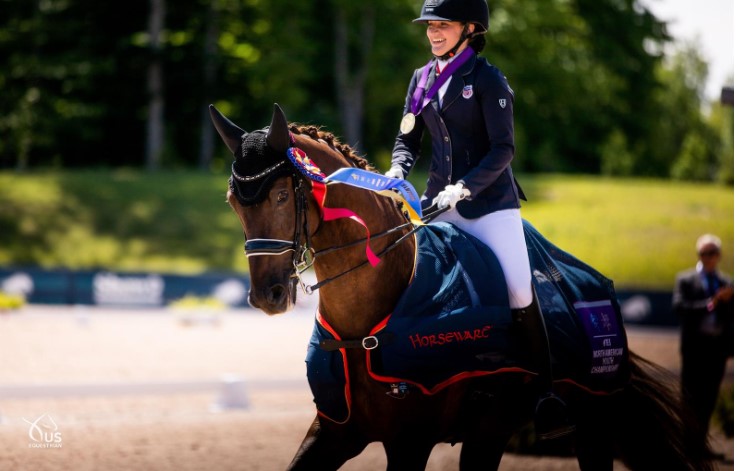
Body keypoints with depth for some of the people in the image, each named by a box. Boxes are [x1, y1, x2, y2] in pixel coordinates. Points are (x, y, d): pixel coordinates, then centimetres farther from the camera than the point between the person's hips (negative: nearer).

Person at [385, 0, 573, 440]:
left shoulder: (488, 79, -8)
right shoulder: (423, 78, 9)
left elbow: (503, 149, -14)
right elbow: (409, 140, 14)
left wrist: (463, 188, -25)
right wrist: (397, 172, -8)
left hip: (489, 199, -6)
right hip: (440, 198, 6)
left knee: (520, 291, -13)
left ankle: (547, 393, -6)